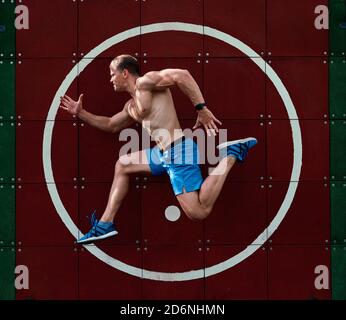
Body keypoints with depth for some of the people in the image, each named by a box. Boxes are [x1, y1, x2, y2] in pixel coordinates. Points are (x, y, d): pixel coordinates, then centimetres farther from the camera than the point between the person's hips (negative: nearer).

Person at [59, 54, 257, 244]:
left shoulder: (145, 82, -9)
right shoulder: (131, 107, 20)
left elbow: (182, 75, -22)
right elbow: (111, 125, 37)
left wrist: (201, 108, -26)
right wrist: (80, 113, 35)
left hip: (178, 152, -10)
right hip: (163, 153, 10)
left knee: (199, 212, -15)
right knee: (122, 165, 22)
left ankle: (231, 154, -3)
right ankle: (105, 224, 20)